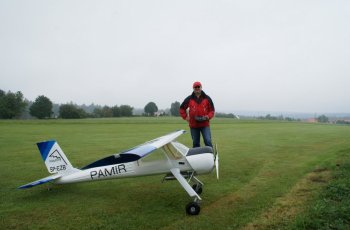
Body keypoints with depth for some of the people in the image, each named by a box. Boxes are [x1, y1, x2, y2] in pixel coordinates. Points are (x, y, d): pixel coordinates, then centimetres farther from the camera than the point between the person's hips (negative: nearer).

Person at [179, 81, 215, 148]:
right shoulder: (189, 99, 5)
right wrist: (185, 117, 2)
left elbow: (212, 110, 9)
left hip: (205, 124, -1)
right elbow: (182, 109, 14)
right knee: (195, 143, 10)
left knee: (208, 141, -10)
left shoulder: (207, 98, 4)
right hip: (193, 125, 1)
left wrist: (208, 116, -9)